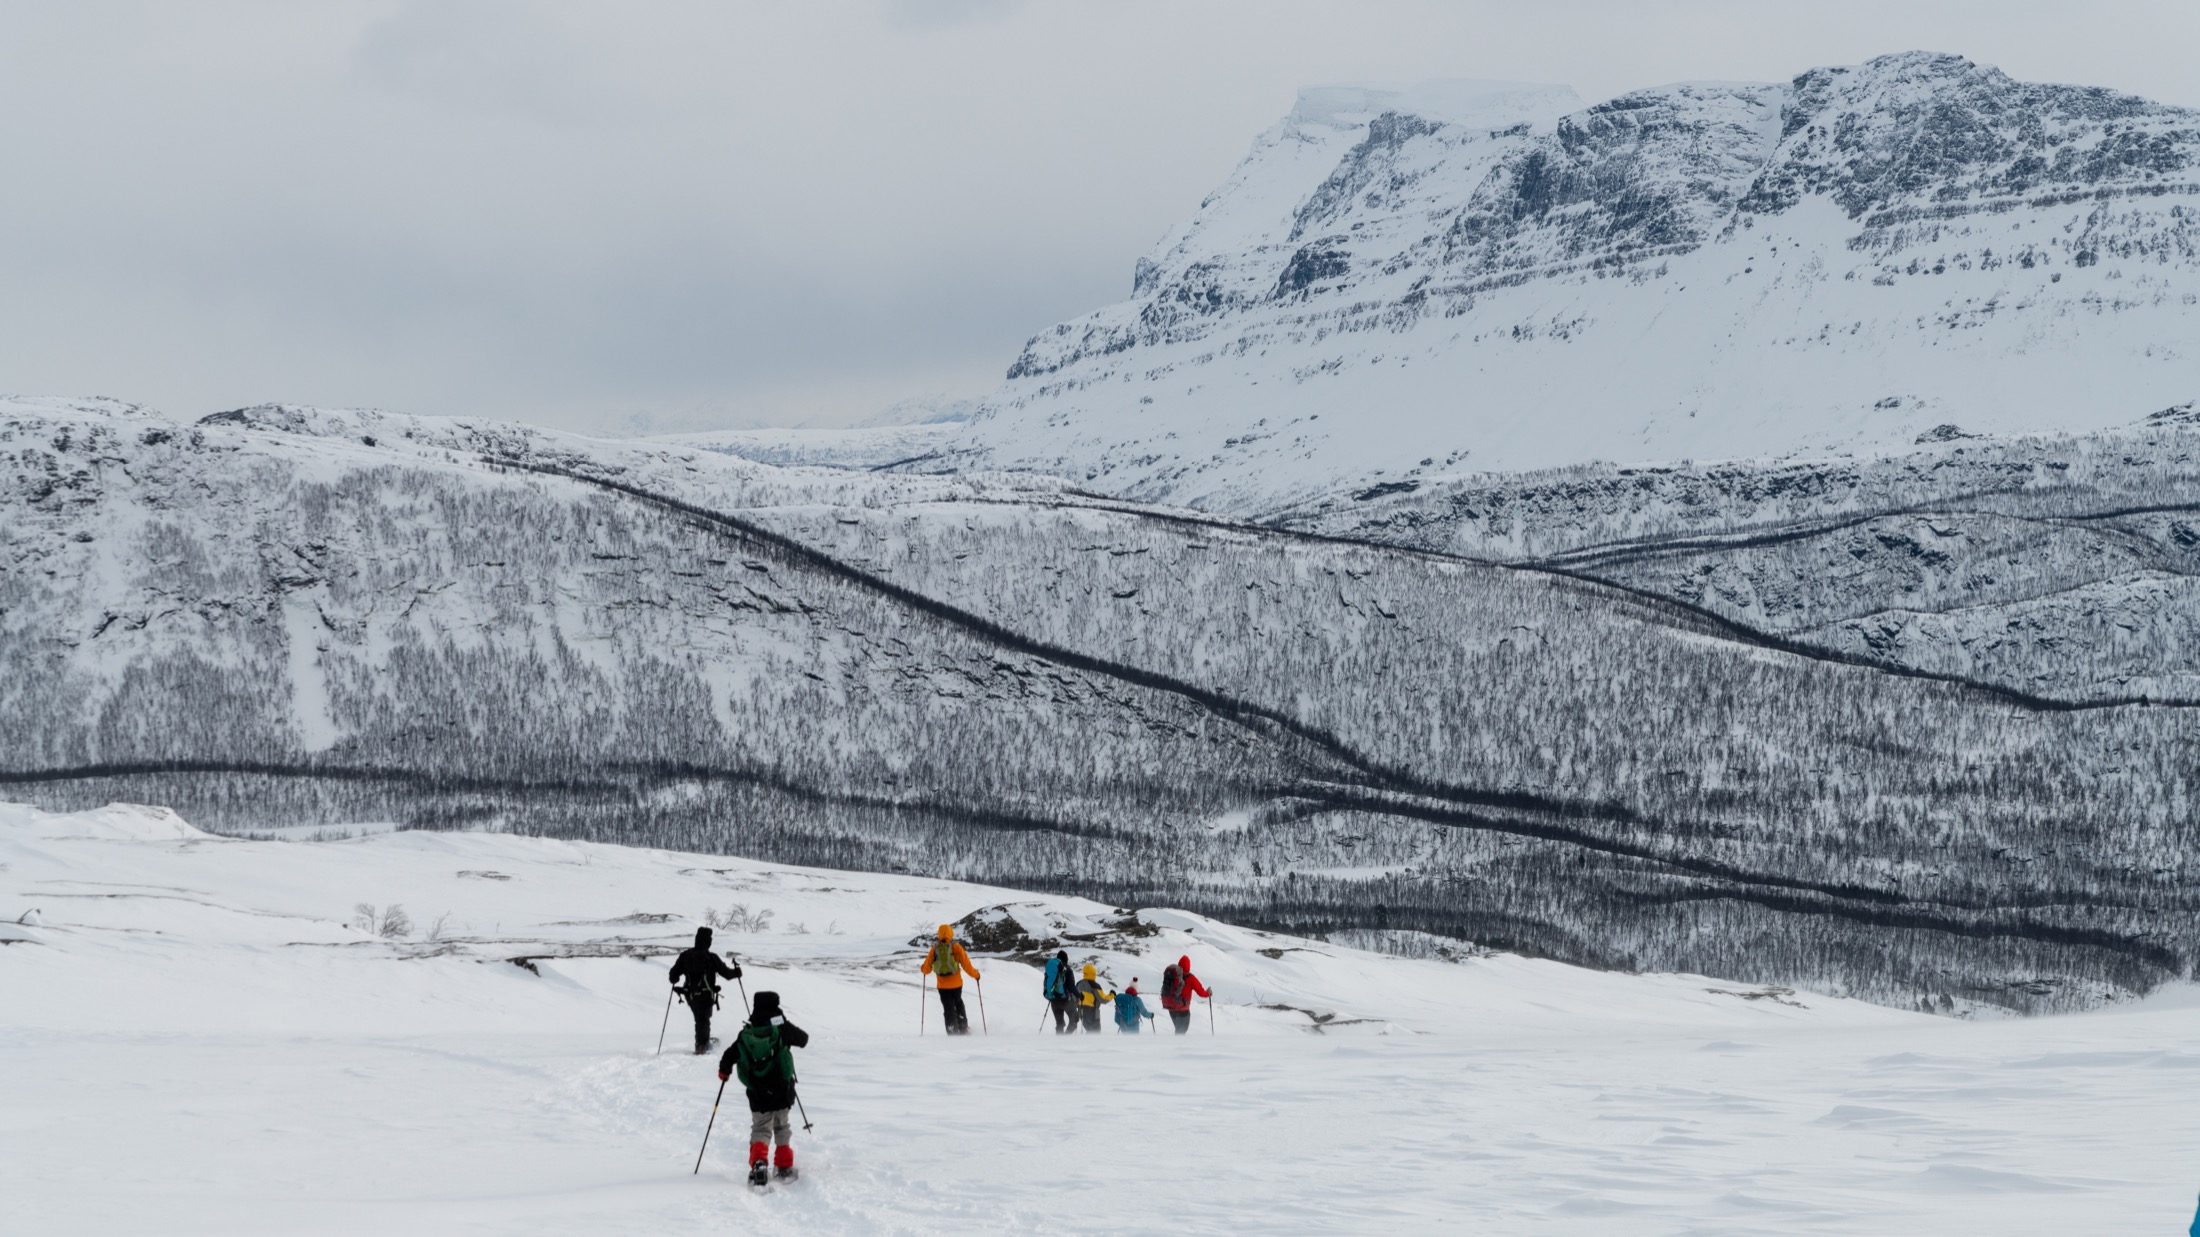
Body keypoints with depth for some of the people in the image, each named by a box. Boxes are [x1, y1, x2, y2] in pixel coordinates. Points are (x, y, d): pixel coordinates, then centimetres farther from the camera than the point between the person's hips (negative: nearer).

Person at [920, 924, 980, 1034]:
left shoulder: (935, 949, -2)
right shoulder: (956, 947, -7)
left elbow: (927, 968, 3)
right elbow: (966, 964, -8)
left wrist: (924, 968, 28)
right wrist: (975, 974, 7)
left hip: (942, 986, 0)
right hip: (956, 983, 0)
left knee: (948, 1009, 6)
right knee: (958, 1004, 22)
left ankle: (952, 1032, -1)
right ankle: (963, 1029, 19)